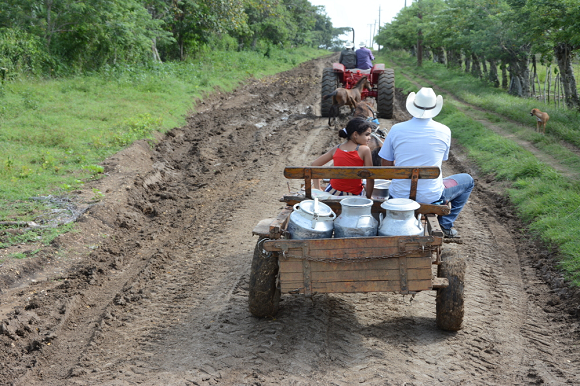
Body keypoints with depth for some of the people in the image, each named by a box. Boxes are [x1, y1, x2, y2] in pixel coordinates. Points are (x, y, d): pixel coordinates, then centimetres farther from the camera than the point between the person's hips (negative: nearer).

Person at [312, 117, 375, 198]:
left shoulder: (336, 149, 1)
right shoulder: (364, 150, -12)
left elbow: (315, 164, 7)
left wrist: (317, 189, 9)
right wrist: (368, 197, 2)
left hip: (333, 192, 4)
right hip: (354, 195, -4)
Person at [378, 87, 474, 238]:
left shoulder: (396, 129, -7)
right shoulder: (444, 131, -8)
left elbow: (386, 164, 1)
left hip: (399, 197, 2)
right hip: (431, 198, -2)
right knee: (467, 180, 25)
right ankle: (446, 224, 22)